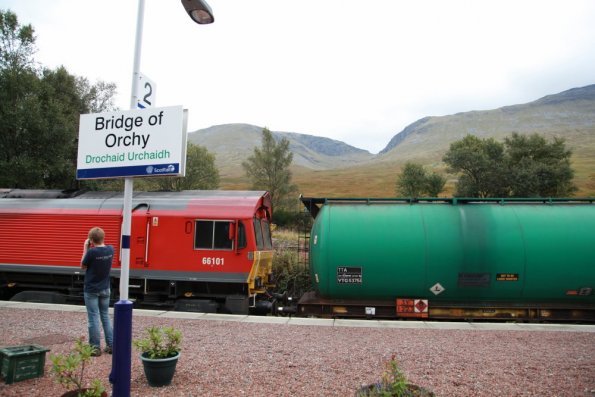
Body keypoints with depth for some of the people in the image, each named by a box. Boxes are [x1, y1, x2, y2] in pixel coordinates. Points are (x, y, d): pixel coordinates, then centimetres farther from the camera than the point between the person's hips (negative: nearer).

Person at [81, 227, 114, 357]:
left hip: (91, 290, -5)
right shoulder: (110, 249, -4)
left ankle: (95, 347, 10)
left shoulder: (91, 252, -19)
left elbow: (83, 266, -4)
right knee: (105, 316, 13)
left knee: (93, 318, 3)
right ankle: (111, 345, 15)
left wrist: (85, 248, -2)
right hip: (105, 289, 5)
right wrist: (91, 249, 6)